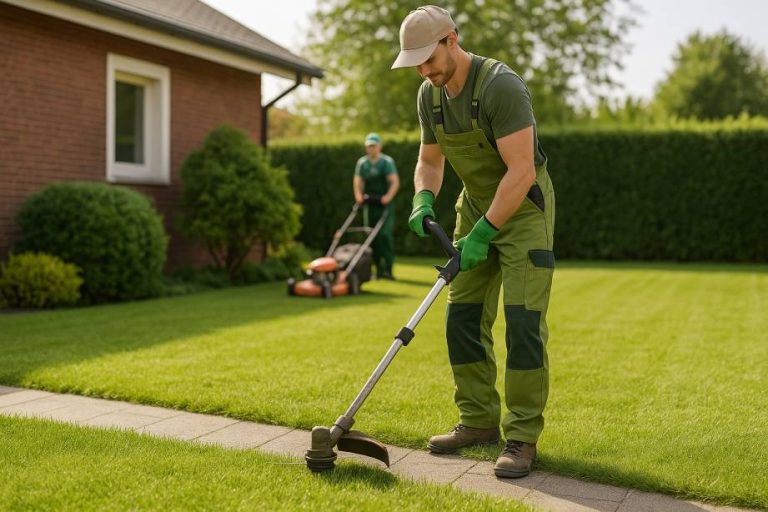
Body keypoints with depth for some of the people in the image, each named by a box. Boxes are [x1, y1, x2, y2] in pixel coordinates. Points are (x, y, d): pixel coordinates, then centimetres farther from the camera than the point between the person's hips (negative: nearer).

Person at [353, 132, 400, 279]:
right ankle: (379, 269, 11)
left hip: (384, 204, -4)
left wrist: (388, 196, -27)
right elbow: (358, 181, 5)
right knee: (373, 237, 4)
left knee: (385, 234, -14)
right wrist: (358, 194, -14)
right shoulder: (362, 163, 10)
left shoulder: (387, 161, -2)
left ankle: (388, 268, -13)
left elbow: (395, 181, -11)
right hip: (370, 205, 4)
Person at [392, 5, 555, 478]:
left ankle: (523, 438, -4)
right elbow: (430, 161, 12)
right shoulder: (430, 95, 0)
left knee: (523, 323, -12)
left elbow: (521, 170, -28)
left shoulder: (500, 85, -25)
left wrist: (483, 234, -27)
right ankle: (480, 422, 16)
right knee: (463, 319, 5)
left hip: (523, 208, -7)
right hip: (476, 206, 8)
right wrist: (424, 200, -8)